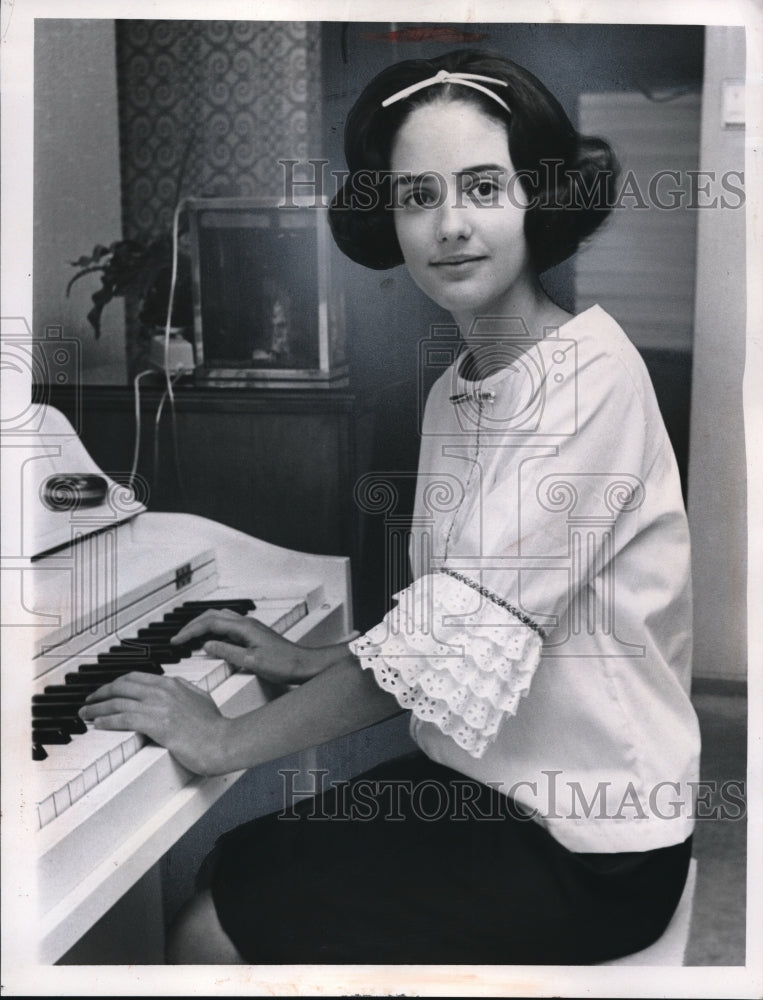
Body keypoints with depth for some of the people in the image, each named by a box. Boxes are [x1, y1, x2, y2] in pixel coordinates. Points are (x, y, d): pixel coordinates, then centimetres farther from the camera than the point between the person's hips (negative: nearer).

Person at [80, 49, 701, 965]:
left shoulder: (588, 374, -21)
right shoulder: (455, 390, 7)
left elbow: (463, 631, -26)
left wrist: (226, 741, -19)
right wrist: (310, 665, 4)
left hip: (585, 849, -7)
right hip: (480, 780, 7)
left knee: (212, 938, -5)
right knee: (227, 872, 8)